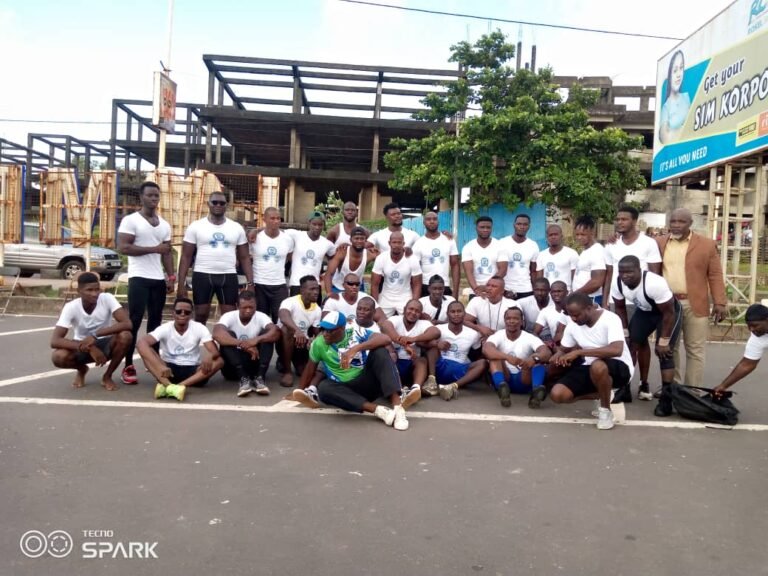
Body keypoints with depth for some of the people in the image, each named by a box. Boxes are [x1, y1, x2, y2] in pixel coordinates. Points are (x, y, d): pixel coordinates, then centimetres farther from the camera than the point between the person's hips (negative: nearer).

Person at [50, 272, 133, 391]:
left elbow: (128, 324, -32)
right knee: (58, 357, -31)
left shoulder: (107, 298, -21)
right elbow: (54, 341, -28)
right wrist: (90, 349, -38)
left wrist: (95, 335, -38)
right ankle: (82, 370, 7)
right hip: (83, 346, 0)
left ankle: (107, 376, -7)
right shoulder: (71, 307, -21)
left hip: (105, 344, 0)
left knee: (125, 336, -32)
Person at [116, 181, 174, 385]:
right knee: (135, 321, -5)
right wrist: (154, 248, -15)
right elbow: (123, 247, -14)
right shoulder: (130, 220, -3)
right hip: (139, 278, -5)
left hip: (159, 279, 6)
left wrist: (171, 277, 4)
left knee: (155, 320, 9)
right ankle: (128, 366, 0)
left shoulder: (164, 225, 15)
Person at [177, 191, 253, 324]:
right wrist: (181, 283, -6)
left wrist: (250, 282, -1)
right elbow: (186, 257, 1)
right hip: (203, 275, -1)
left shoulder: (237, 228, 7)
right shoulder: (196, 226, 2)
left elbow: (244, 257, 9)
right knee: (201, 315, 5)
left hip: (228, 276, 2)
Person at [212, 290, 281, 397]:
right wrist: (243, 345, -42)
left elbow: (276, 333, -27)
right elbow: (217, 334, -33)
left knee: (266, 335, -19)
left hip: (254, 363, 1)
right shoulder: (229, 317, -12)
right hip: (232, 366, -1)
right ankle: (244, 379, -35)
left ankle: (258, 377, -30)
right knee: (229, 335, -25)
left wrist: (257, 339, -45)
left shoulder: (261, 317, -8)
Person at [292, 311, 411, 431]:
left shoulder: (355, 332, -9)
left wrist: (355, 348, -34)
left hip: (366, 382, -1)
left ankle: (397, 406, -38)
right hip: (345, 389, 2)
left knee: (379, 351, -27)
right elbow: (311, 367, 11)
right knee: (323, 387, -31)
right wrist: (300, 390, 15)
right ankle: (378, 409, -41)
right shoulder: (319, 343, -4)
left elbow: (386, 339, -24)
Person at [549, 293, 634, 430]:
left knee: (597, 366, -42)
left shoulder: (610, 319, -22)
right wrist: (557, 356, -18)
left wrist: (578, 352, -37)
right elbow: (563, 349, 8)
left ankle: (606, 409, -13)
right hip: (589, 368, 6)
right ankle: (603, 396, 10)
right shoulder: (572, 325, -4)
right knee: (557, 394, -14)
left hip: (618, 367, -6)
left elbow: (616, 350, -37)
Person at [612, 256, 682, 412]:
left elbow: (669, 313, -28)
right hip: (644, 311, 6)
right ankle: (624, 389, 10)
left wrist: (663, 341, -22)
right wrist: (625, 333, -3)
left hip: (669, 312, -5)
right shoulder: (617, 284, -22)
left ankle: (666, 398, -8)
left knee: (663, 352, -15)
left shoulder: (655, 284, -39)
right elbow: (620, 308, -3)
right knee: (630, 345, -1)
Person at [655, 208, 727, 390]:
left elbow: (715, 275, 0)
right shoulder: (659, 243, 6)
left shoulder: (707, 245, 1)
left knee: (695, 350, 4)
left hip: (695, 305, -2)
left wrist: (719, 303, -7)